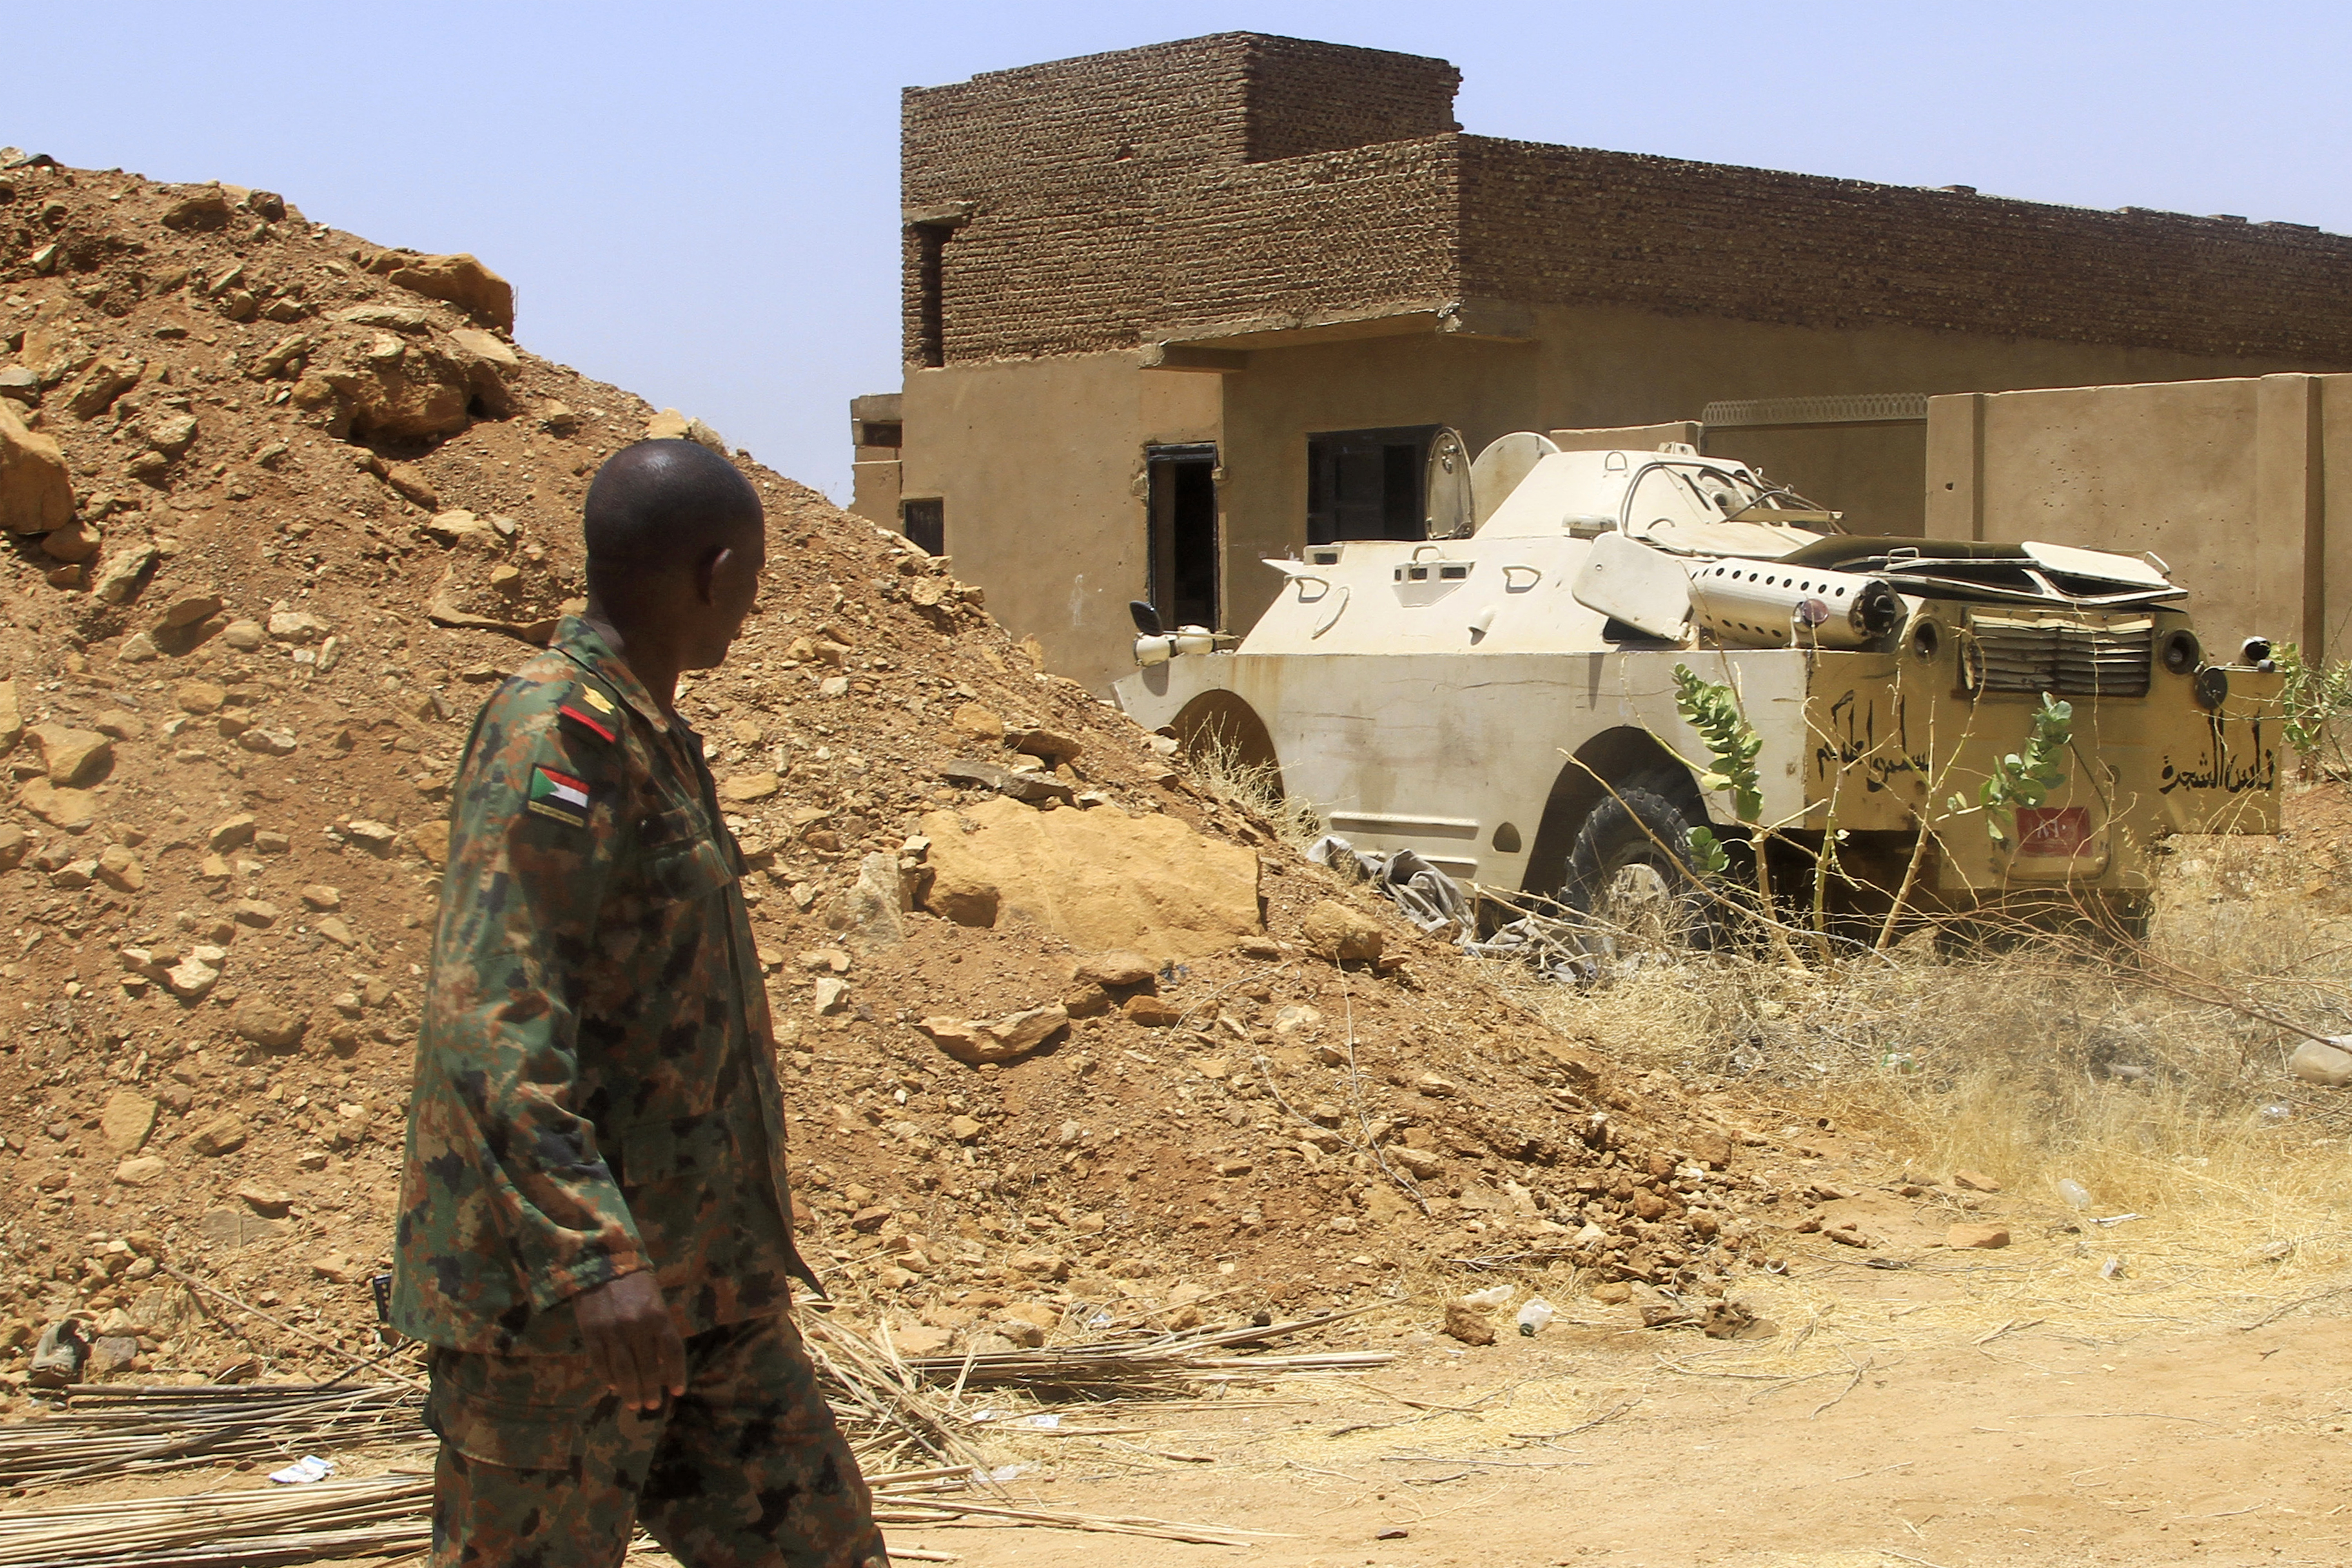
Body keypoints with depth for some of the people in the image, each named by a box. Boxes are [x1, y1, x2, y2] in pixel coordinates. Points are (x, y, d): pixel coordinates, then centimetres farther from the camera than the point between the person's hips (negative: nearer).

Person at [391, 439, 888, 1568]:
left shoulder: (645, 734, 15)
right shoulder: (554, 733, -16)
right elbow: (491, 1018, -26)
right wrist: (591, 1256, -34)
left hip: (698, 1287, 9)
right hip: (558, 1295, -9)